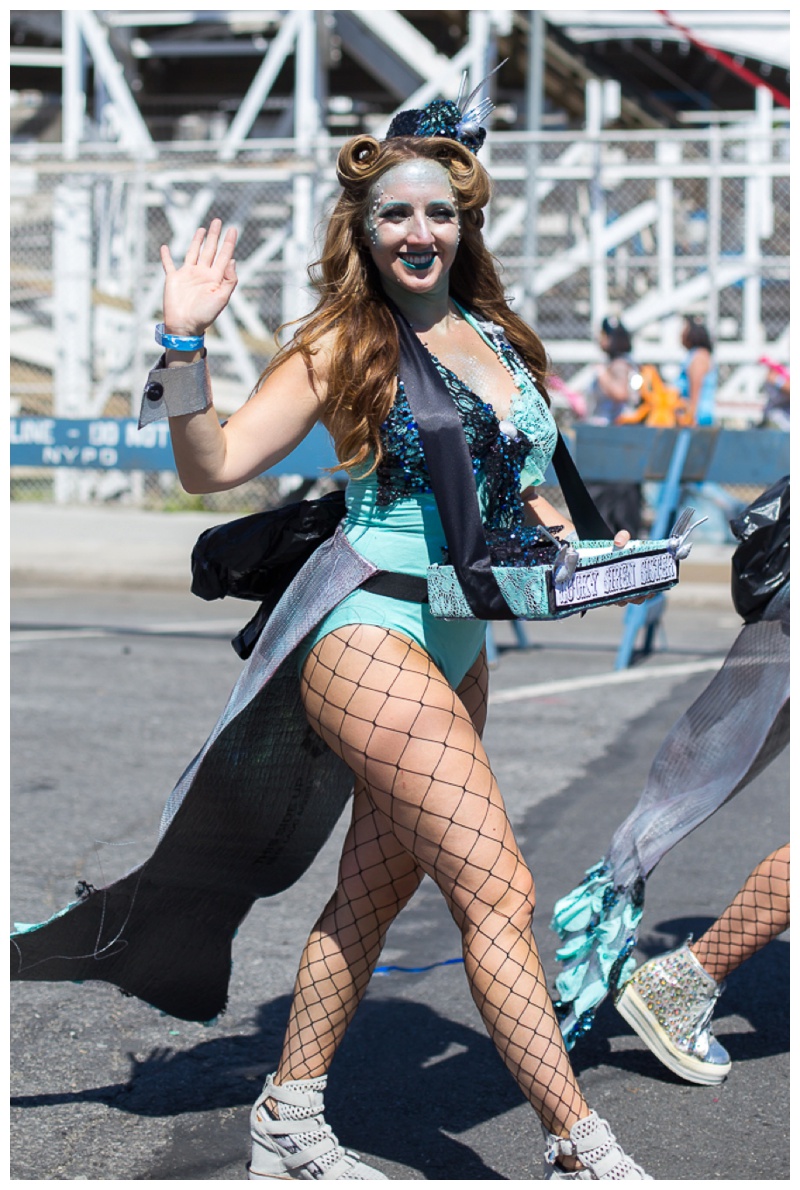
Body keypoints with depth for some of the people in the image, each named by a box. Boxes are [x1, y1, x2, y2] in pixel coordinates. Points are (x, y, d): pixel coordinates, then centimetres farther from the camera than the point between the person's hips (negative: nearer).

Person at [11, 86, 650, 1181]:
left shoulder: (498, 339, 12)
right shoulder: (342, 347, -6)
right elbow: (213, 466, -11)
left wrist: (561, 530, 9)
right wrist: (186, 343, -22)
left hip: (458, 645, 8)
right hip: (370, 633, -8)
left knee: (376, 890, 13)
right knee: (498, 889, -12)